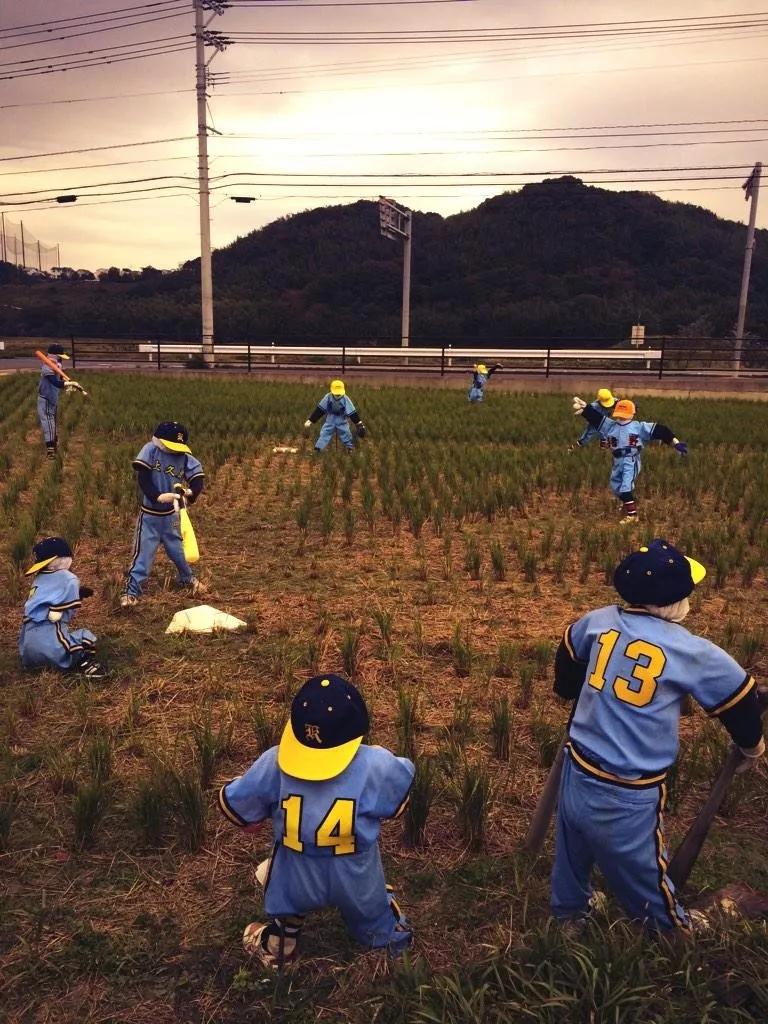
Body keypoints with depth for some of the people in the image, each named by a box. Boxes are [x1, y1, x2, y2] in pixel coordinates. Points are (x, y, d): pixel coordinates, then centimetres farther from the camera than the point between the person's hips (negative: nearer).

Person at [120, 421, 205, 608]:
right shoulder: (151, 450, -14)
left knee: (178, 549, 19)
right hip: (150, 515, -3)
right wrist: (158, 496, -34)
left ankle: (187, 578, 42)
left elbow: (197, 475, -8)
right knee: (143, 553, -3)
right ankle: (131, 591, 5)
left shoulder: (184, 457, -5)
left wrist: (190, 491, -28)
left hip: (171, 514, 3)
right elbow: (142, 477, -22)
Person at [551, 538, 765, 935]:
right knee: (647, 882, 19)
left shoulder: (600, 620, -4)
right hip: (626, 797, -5)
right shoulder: (691, 652, -16)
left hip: (577, 773, 5)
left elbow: (568, 653, 18)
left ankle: (568, 915, 52)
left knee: (572, 860, 28)